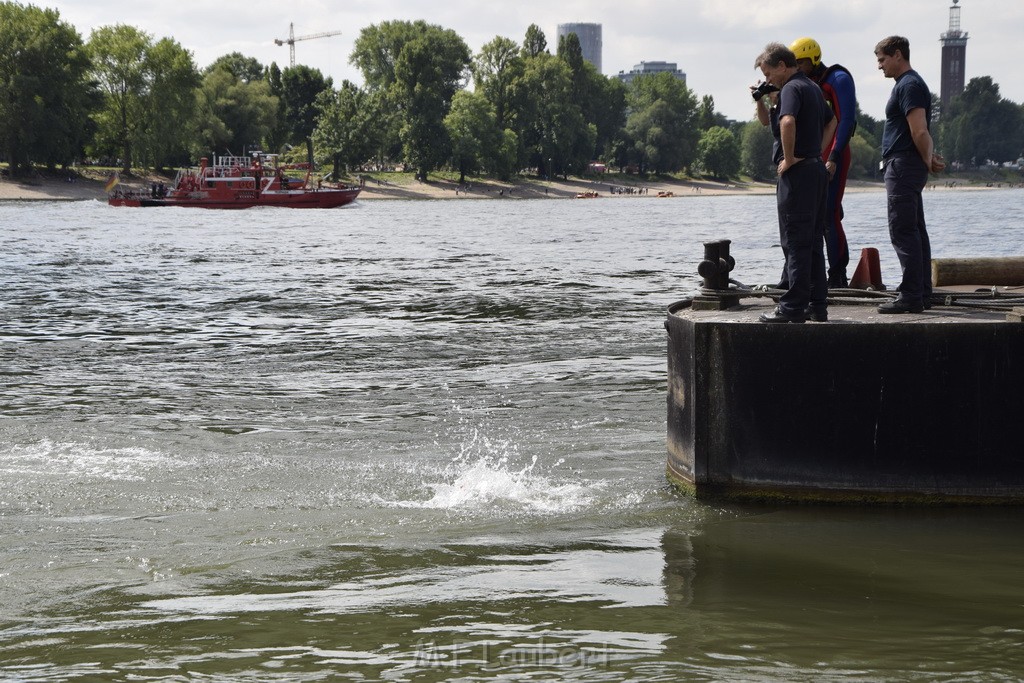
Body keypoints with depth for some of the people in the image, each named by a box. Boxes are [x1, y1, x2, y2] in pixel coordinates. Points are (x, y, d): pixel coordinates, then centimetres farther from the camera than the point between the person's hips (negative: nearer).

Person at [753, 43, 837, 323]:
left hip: (797, 173, -9)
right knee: (813, 242, 12)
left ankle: (793, 307, -7)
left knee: (795, 242, -7)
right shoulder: (812, 87, 18)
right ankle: (817, 305, 13)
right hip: (817, 168, 9)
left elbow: (787, 122, -31)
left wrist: (789, 158, -20)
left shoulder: (791, 88, -12)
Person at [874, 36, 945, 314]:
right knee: (915, 231, 12)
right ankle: (921, 292, 15)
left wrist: (929, 162, -7)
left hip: (903, 166, -11)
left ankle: (911, 296, -12)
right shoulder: (910, 84, 20)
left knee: (903, 232, -10)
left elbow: (919, 132, -19)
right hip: (909, 168, 11)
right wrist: (931, 158, 11)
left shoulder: (909, 86, -14)